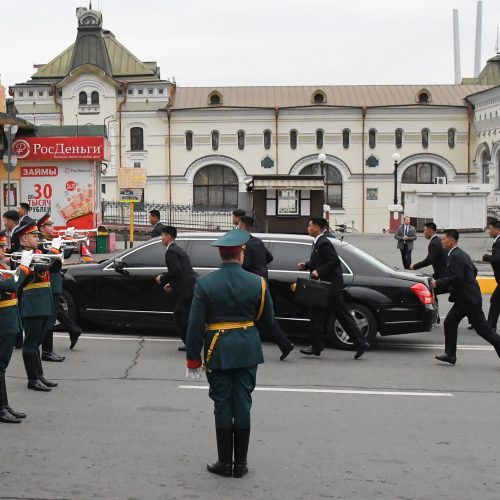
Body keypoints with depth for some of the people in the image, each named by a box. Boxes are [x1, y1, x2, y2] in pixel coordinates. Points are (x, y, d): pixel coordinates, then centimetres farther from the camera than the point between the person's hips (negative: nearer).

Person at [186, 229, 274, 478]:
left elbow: (195, 325, -8)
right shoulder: (257, 282, -5)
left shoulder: (205, 283, -9)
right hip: (248, 351, 1)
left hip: (218, 351, -1)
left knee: (222, 405, 8)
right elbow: (268, 321, 2)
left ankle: (225, 462, 14)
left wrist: (193, 359, -1)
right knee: (243, 404, 8)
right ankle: (240, 463, 14)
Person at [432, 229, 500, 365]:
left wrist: (438, 283, -19)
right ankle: (450, 355, 10)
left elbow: (457, 277, -26)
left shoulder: (455, 256, -17)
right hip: (464, 298, 11)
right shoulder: (461, 254, 15)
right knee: (449, 323, 9)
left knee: (482, 329, -5)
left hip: (469, 299, -11)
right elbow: (474, 271, 23)